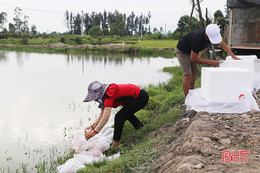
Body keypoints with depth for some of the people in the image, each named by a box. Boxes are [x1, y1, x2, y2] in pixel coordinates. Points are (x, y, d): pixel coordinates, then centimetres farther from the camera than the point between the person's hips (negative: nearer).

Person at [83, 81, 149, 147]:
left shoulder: (109, 95, -26)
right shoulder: (105, 95, 3)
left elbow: (106, 116, -34)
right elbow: (102, 114, 5)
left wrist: (94, 132, -37)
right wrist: (92, 126, -6)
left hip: (141, 97, -10)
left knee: (119, 117, -15)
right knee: (126, 113, 33)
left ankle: (116, 142, -6)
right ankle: (139, 127, 48)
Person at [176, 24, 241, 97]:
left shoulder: (213, 33, -19)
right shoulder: (198, 39, -41)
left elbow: (222, 44, 0)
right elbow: (193, 59, -31)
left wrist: (234, 56, -8)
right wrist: (210, 62, -28)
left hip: (191, 50, 8)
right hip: (182, 51, -8)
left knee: (194, 72, 9)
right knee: (187, 75, -13)